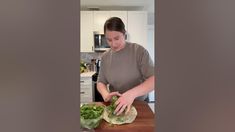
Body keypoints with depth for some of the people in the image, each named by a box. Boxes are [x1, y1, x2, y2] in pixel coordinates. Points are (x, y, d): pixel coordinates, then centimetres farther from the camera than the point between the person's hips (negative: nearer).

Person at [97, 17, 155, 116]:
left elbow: (153, 79, -18)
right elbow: (100, 82, 6)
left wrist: (132, 93, -34)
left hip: (140, 103, -2)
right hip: (115, 105, 3)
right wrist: (105, 94, -17)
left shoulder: (139, 51, -11)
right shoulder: (105, 57, 1)